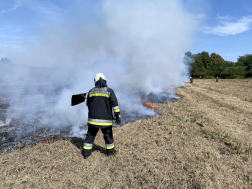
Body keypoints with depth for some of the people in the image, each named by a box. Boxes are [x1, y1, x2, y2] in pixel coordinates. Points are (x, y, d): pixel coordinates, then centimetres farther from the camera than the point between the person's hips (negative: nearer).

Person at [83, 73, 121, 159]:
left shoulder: (91, 91, 4)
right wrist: (118, 115, -9)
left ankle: (86, 152, 22)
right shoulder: (109, 91, -6)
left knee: (90, 135, 14)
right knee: (108, 135, 16)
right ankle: (110, 150, 30)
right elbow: (115, 104, -11)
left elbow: (88, 104, 15)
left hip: (93, 119, 2)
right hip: (105, 119, -2)